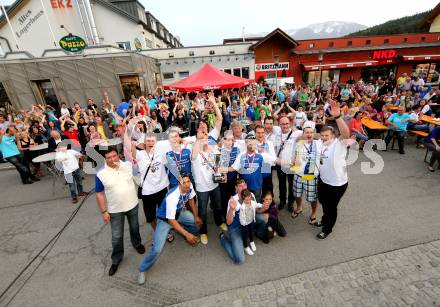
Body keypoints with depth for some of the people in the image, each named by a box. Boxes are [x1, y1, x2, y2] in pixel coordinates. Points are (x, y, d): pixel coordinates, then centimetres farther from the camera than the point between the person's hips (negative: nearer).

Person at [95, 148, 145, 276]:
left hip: (133, 205, 2)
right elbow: (99, 194, -9)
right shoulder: (100, 174, -15)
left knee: (134, 228, 23)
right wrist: (104, 212, -9)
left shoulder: (128, 165, -10)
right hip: (115, 211, -2)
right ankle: (116, 260, 33)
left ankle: (137, 243, 52)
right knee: (116, 237, 10)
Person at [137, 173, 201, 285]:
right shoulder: (172, 197, -41)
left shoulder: (190, 187, -23)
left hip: (179, 212, 6)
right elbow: (171, 220, -33)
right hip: (165, 219, -6)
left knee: (198, 222, 6)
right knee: (157, 249, -12)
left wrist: (196, 216, 3)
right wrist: (187, 234, -33)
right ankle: (142, 270, 16)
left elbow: (191, 199, 1)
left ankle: (192, 236, 39)